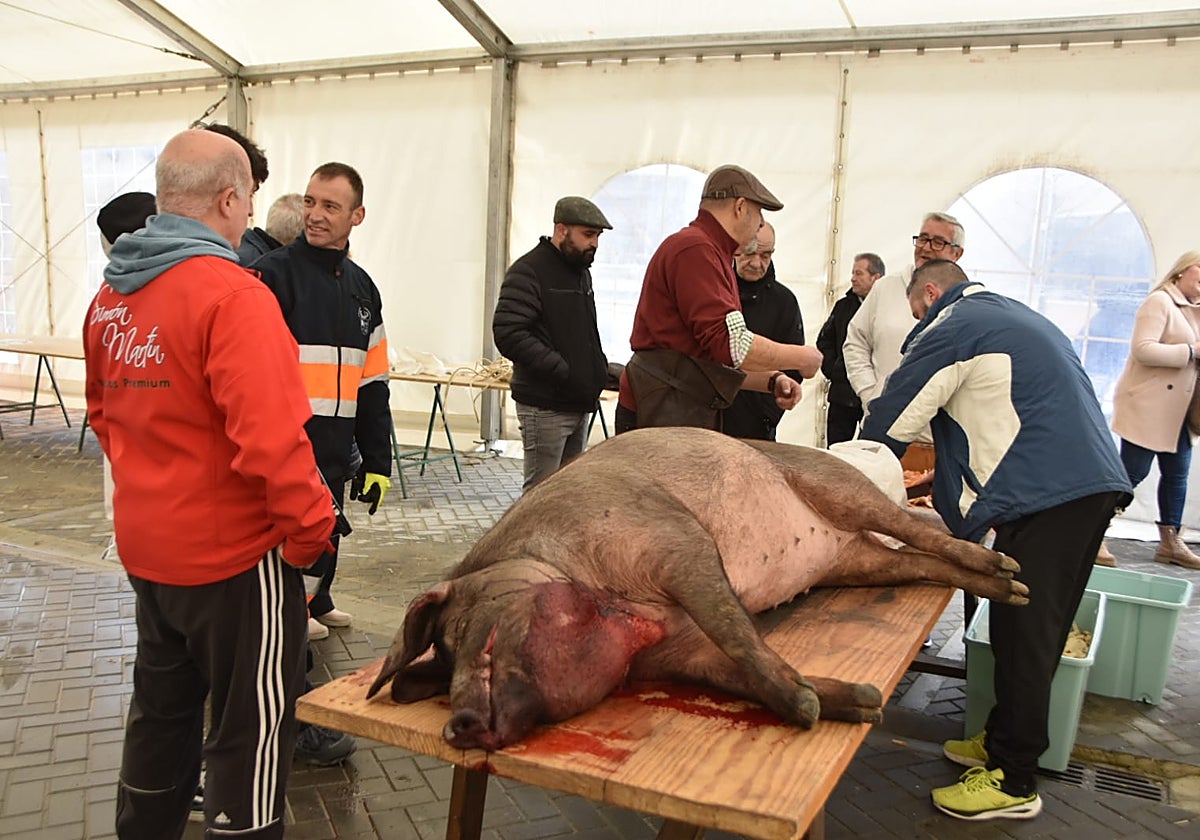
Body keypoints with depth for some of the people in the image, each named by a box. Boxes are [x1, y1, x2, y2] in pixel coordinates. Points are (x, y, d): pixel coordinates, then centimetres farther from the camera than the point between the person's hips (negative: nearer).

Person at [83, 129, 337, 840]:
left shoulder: (111, 295, 6)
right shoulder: (231, 294, -21)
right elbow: (270, 438, -28)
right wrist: (312, 531, -18)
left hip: (146, 547, 8)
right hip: (233, 553, -8)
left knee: (162, 709, 25)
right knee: (253, 727, 8)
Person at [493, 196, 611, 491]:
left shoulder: (581, 271, 18)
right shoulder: (528, 271, -10)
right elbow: (508, 334, -20)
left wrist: (600, 367, 11)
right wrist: (563, 371, -22)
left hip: (578, 403, 9)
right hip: (545, 407, -8)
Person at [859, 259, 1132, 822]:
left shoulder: (950, 329, -3)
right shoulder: (1018, 317, 27)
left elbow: (889, 422, -2)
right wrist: (947, 474, 34)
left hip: (1042, 494, -10)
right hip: (1094, 481, 10)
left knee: (1022, 634, -4)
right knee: (1039, 630, 15)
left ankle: (1013, 782, 5)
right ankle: (1005, 741, 28)